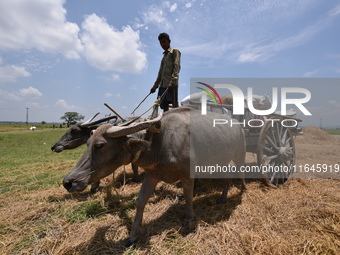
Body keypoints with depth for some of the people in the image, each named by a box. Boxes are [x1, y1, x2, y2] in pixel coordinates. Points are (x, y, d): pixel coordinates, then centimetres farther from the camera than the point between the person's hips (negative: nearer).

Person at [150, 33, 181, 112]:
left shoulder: (175, 51, 6)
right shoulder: (164, 55, 28)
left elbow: (177, 67, -9)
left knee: (174, 104, -13)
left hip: (171, 84, -7)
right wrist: (155, 86, 25)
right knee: (164, 106, 2)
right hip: (163, 84, 8)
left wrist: (172, 82, -22)